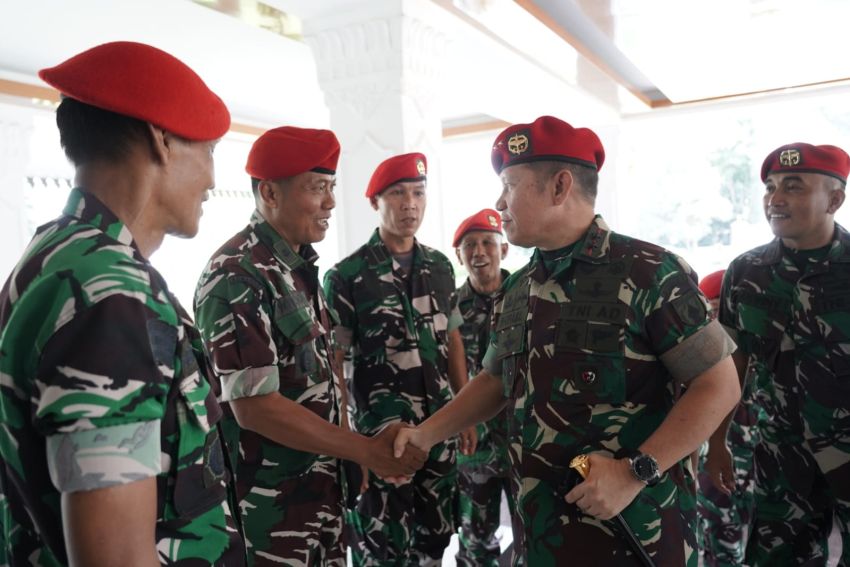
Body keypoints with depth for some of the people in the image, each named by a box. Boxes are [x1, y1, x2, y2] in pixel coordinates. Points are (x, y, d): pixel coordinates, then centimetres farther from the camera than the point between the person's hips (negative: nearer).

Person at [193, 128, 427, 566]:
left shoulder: (301, 264, 5)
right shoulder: (237, 276, -20)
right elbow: (254, 406, -24)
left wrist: (350, 458, 8)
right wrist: (369, 451, -18)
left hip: (322, 485, 8)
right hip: (270, 502, -7)